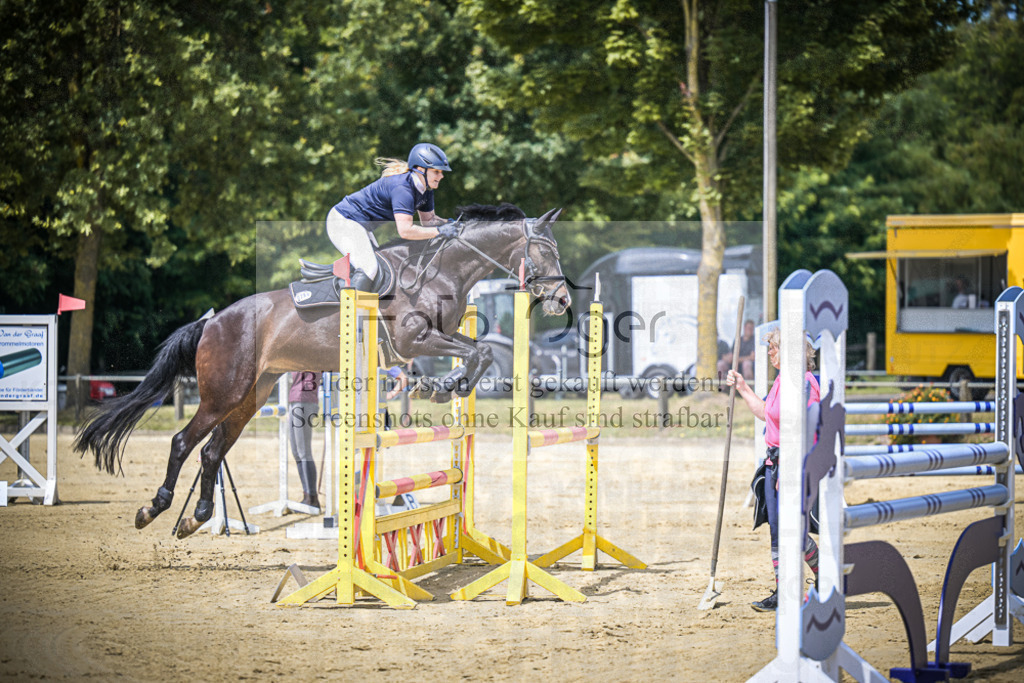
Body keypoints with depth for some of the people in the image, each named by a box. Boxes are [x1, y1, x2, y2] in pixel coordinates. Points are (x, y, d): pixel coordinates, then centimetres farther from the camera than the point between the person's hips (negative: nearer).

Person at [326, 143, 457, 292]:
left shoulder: (425, 188, 2)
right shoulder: (402, 187, -28)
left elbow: (428, 219, 14)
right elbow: (405, 230, -35)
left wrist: (447, 224, -5)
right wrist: (439, 231, -30)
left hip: (361, 226, 11)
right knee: (369, 268, -26)